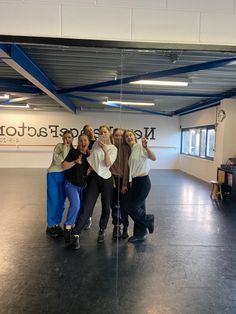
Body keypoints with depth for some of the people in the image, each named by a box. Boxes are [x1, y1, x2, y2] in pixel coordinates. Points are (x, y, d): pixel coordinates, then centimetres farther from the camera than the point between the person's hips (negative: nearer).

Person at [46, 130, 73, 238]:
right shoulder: (59, 146, -8)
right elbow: (59, 161, -20)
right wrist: (65, 147, -19)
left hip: (65, 176, 5)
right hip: (54, 175, -5)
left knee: (61, 202, 9)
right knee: (53, 201, -1)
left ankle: (57, 224, 24)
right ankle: (50, 226, 14)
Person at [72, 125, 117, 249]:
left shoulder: (113, 149, 2)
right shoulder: (97, 142, 6)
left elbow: (108, 164, -13)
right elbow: (90, 156, 18)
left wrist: (105, 150, -21)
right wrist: (90, 166, 9)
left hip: (106, 179, 0)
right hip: (94, 177, 0)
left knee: (106, 208, 10)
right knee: (87, 208, -6)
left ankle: (102, 231, 31)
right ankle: (76, 235, -1)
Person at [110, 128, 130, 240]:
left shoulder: (126, 148, -8)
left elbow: (126, 165, -10)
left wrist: (124, 184, -12)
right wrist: (112, 179, -3)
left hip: (123, 179, -3)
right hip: (113, 179, 3)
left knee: (123, 205, -1)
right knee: (114, 204, 7)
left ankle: (125, 227, 19)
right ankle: (116, 227, 23)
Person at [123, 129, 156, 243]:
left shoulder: (140, 146, -11)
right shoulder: (130, 151, 12)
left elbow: (154, 158, -25)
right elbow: (131, 169, 13)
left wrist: (146, 147, -38)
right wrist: (129, 183, 10)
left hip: (143, 181, -8)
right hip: (135, 181, 8)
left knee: (132, 208, -2)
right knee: (139, 208, 14)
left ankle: (149, 220, 22)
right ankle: (140, 234, 26)